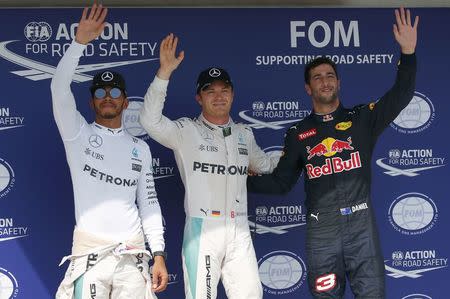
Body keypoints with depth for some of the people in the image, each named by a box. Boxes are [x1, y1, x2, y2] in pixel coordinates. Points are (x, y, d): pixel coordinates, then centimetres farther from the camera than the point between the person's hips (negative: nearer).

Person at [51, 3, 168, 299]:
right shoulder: (78, 134, 6)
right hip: (90, 253, -2)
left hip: (133, 254, 3)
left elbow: (149, 202, 13)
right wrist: (80, 41, -20)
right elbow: (60, 88, -10)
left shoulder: (141, 148, 14)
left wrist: (159, 254, 5)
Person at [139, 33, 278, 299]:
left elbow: (263, 164, 33)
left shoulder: (244, 134, 16)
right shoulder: (186, 131, -1)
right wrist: (165, 71, -24)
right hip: (202, 229, -4)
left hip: (239, 230, 5)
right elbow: (150, 120, -18)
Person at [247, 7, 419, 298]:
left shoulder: (361, 119, 7)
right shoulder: (298, 133, 11)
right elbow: (280, 182, 15)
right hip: (321, 229, 1)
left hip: (361, 223, -1)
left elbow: (401, 96, -5)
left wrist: (408, 52, -16)